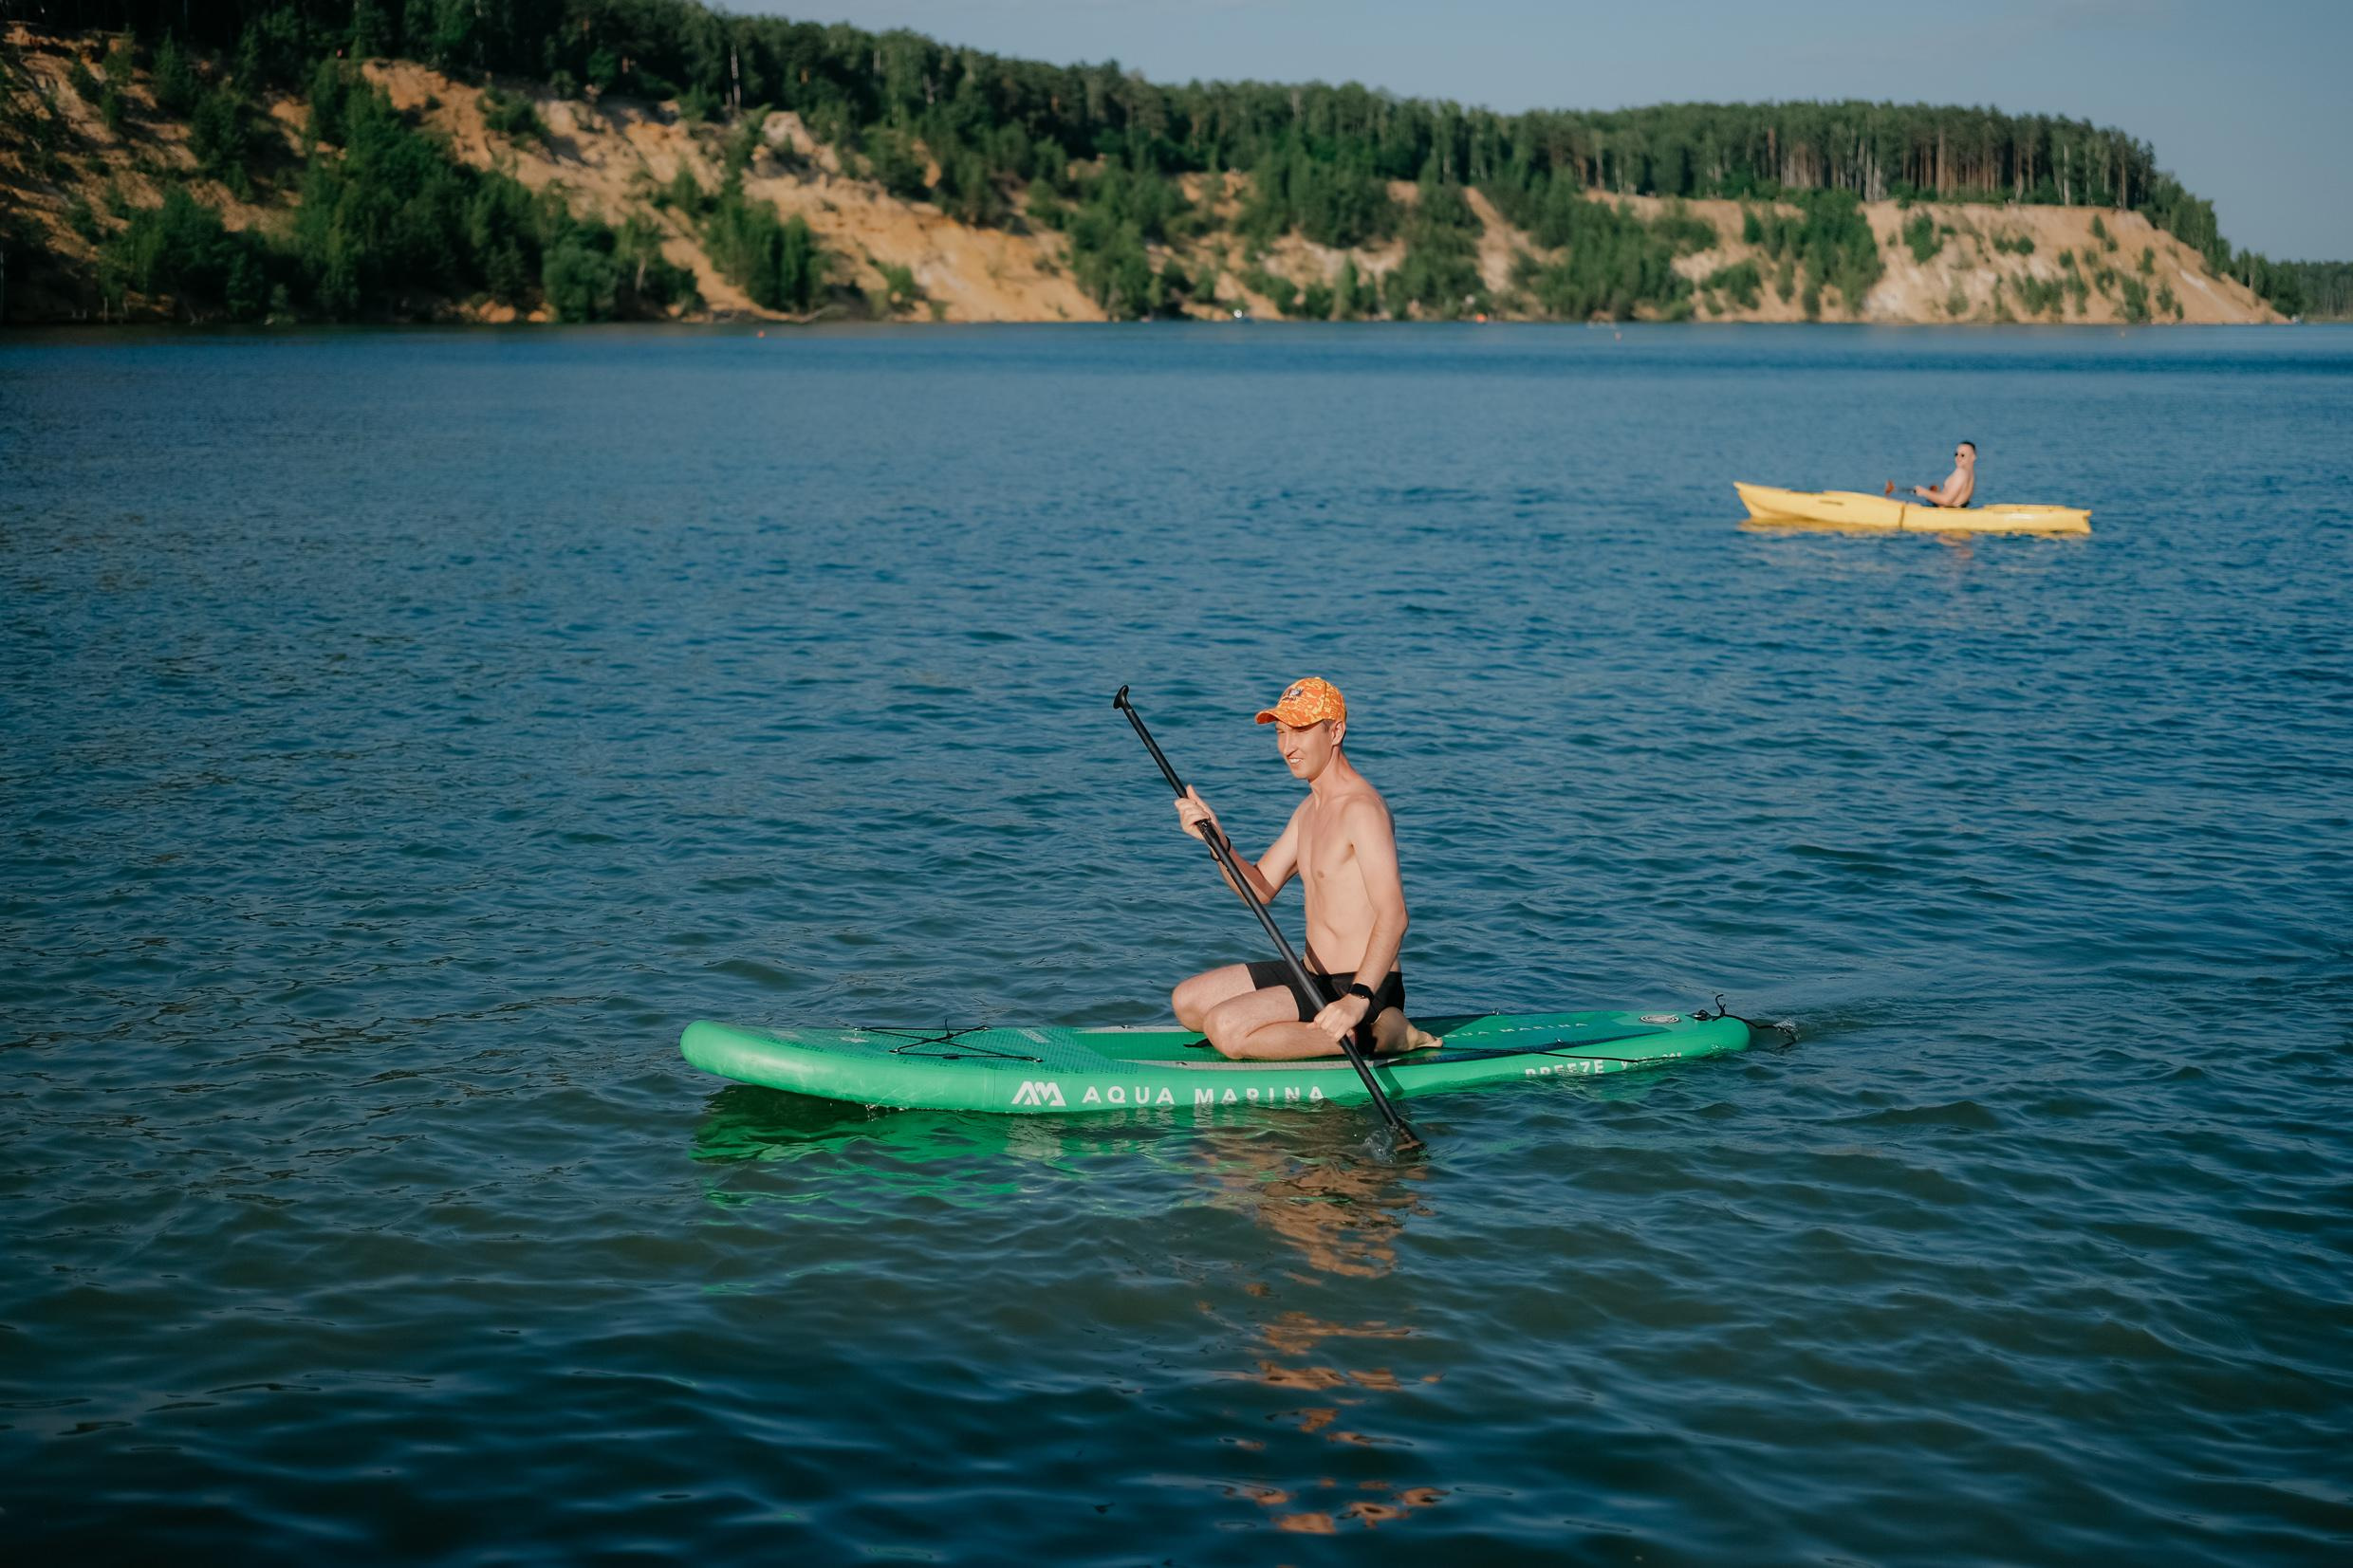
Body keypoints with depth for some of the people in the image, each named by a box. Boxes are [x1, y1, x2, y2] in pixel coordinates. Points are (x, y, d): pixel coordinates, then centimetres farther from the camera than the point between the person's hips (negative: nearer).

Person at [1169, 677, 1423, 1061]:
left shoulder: (1361, 808, -19)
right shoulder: (1310, 809, 14)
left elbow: (1393, 916, -28)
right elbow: (1261, 889, 14)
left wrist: (1358, 1000, -39)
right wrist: (1216, 838, -4)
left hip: (1363, 986, -10)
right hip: (1313, 974, 10)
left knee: (1226, 1029, -25)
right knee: (1186, 1003, 12)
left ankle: (1382, 1035, -14)